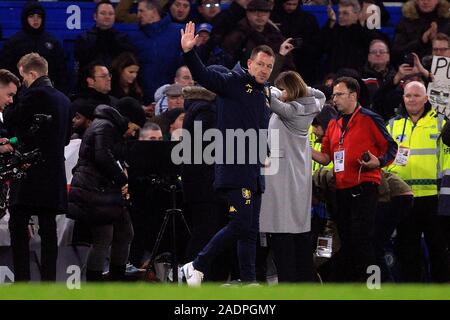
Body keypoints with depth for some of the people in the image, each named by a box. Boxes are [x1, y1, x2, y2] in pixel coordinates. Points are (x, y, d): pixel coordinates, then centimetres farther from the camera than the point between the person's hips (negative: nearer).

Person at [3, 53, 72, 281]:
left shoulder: (34, 95, -12)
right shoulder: (63, 99, 14)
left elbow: (9, 120, -10)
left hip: (30, 174, -8)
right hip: (54, 175, 8)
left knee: (18, 226, -5)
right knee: (48, 228, 7)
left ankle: (21, 280, -12)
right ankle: (48, 280, 5)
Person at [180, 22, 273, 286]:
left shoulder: (264, 94, 19)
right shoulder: (234, 83, -5)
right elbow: (205, 76, -21)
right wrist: (189, 52, -36)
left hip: (255, 170, 8)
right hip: (234, 167, -8)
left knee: (251, 229, 7)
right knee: (241, 224, -14)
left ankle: (249, 283, 9)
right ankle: (197, 267, -3)